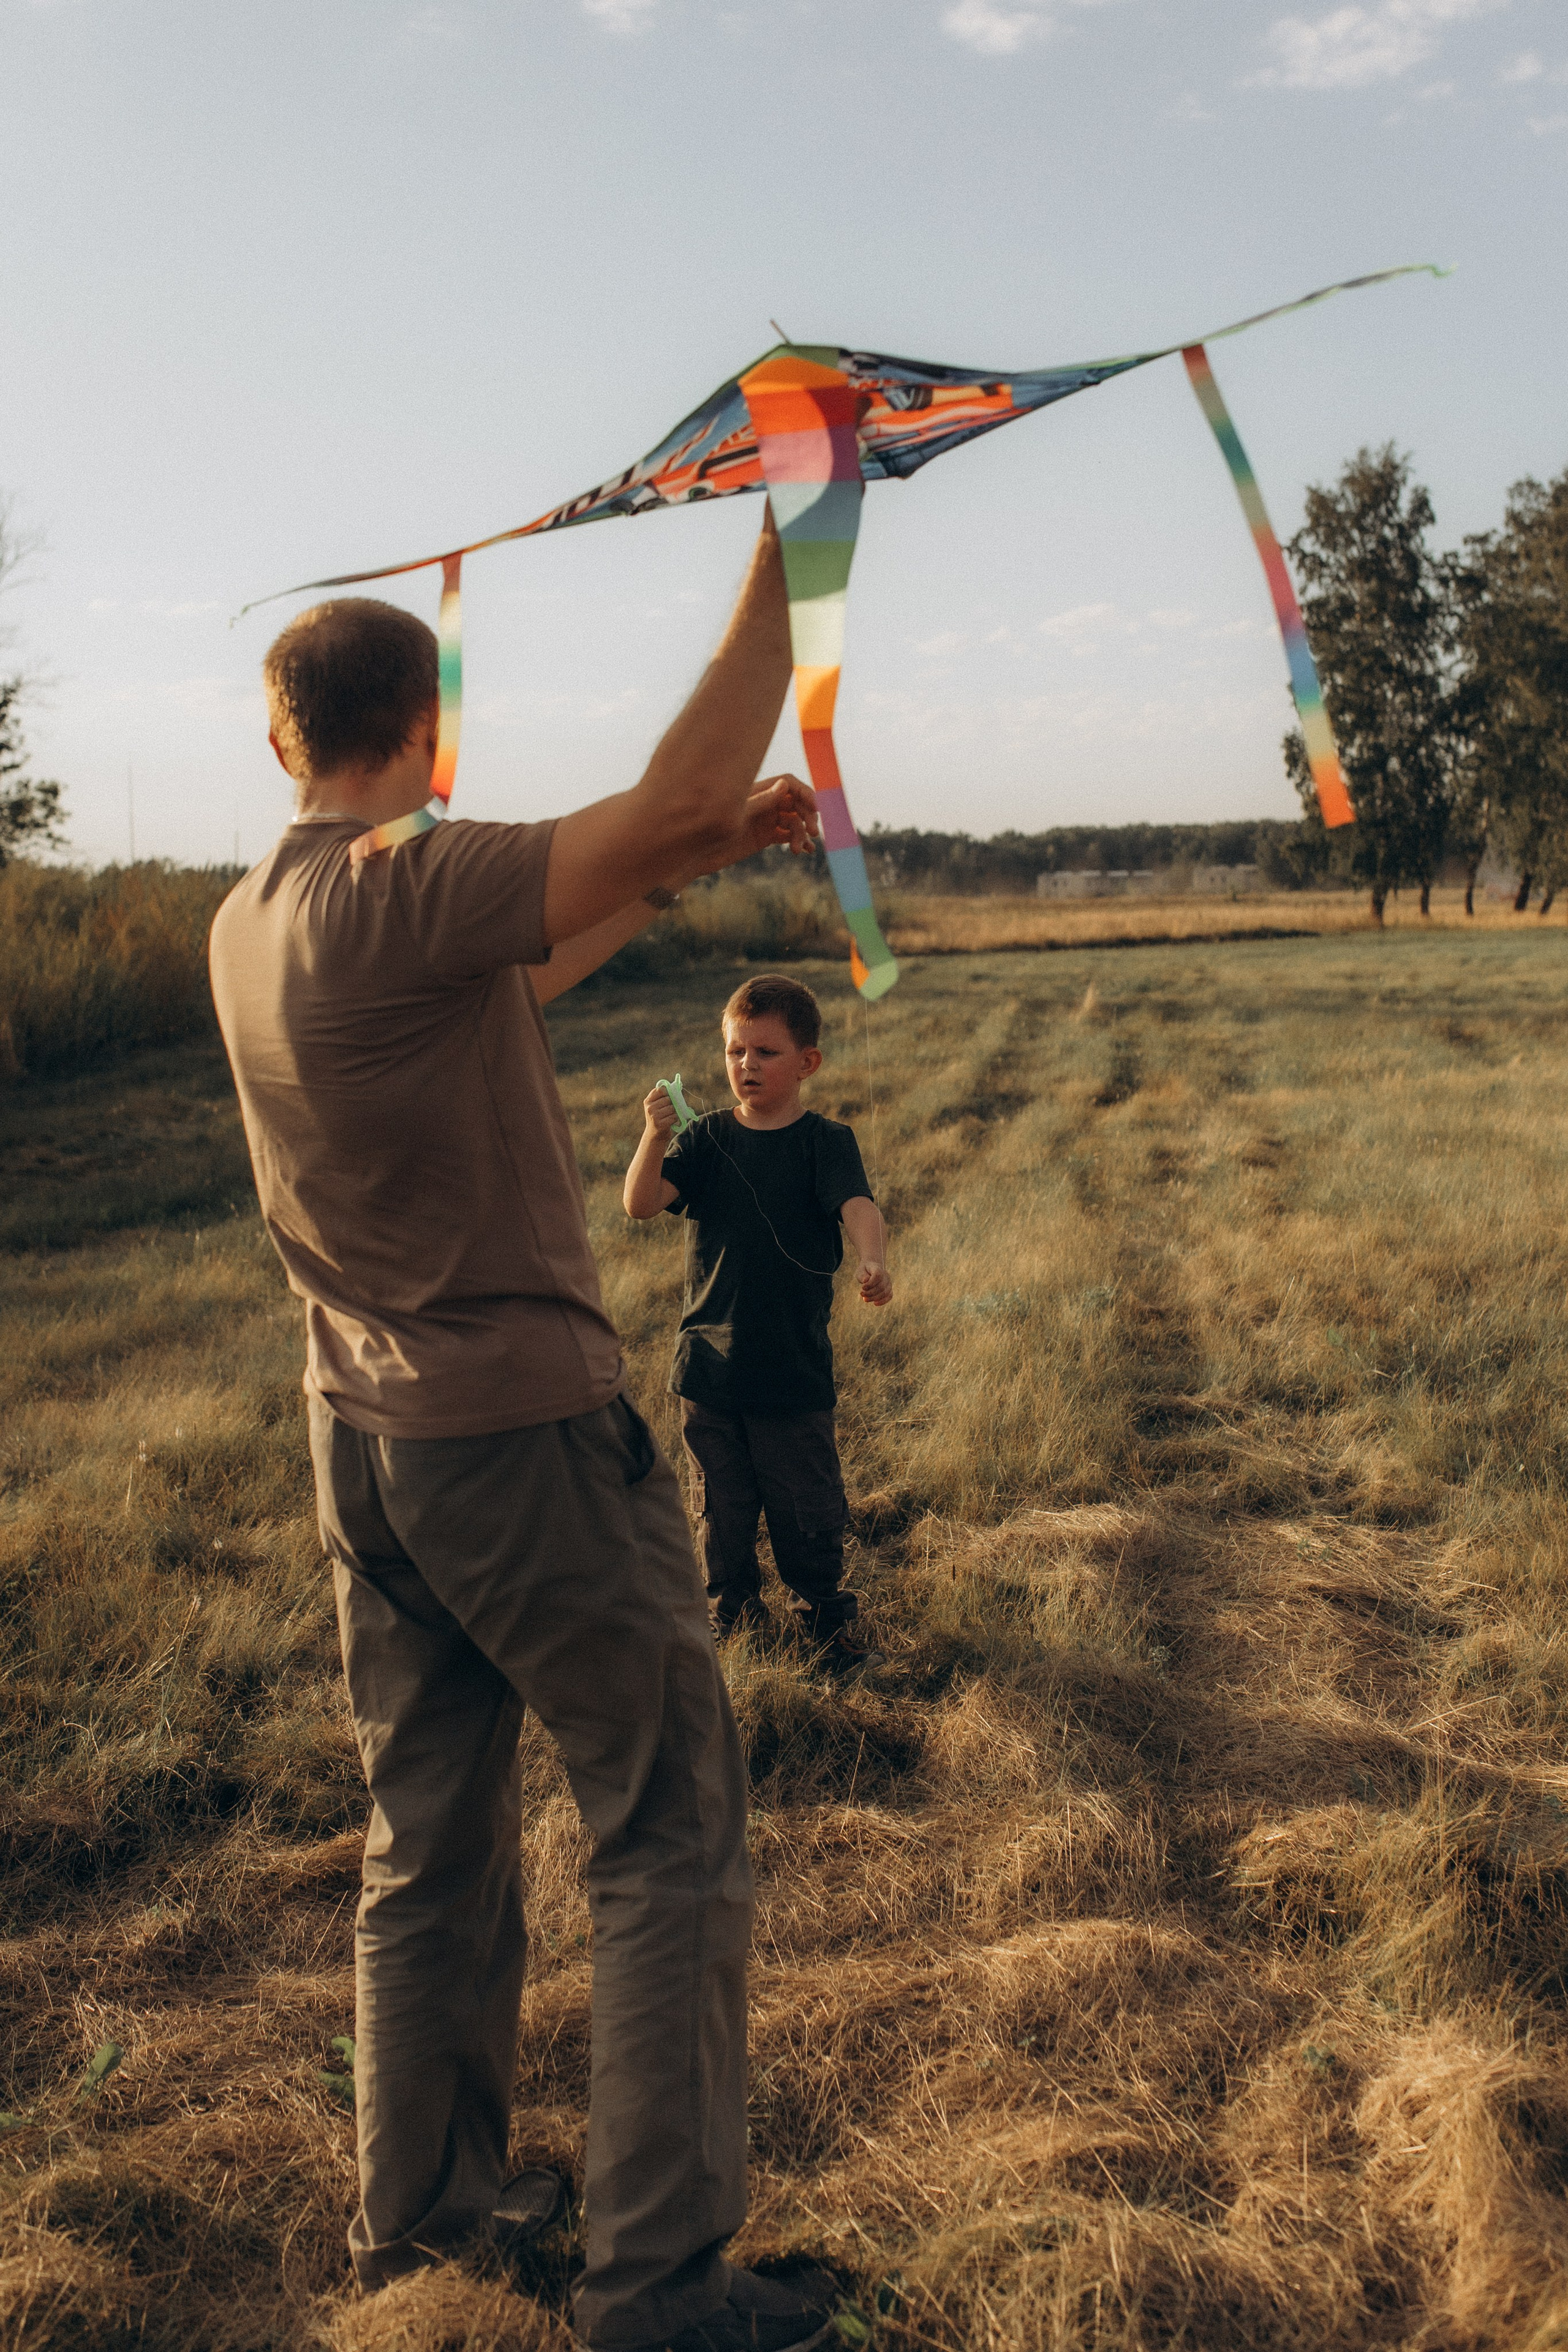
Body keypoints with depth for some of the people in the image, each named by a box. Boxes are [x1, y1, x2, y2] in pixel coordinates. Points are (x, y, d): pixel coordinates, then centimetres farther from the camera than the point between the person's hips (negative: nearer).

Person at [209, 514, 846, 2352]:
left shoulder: (250, 924, 7)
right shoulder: (398, 895, -19)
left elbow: (515, 973, 17)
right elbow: (679, 789, -28)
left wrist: (700, 857, 12)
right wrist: (793, 537, -18)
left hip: (364, 1436, 8)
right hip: (523, 1429, -8)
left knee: (432, 1847, 20)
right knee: (671, 1843, 4)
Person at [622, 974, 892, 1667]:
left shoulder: (825, 1142, -4)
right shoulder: (705, 1139, 2)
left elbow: (857, 1206, -22)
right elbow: (640, 1203, -10)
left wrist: (872, 1261, -43)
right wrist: (655, 1136, -27)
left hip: (796, 1370, -2)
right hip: (709, 1364, 2)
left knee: (807, 1510, 7)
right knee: (721, 1509, 14)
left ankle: (825, 1622, 28)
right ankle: (732, 1619, 33)